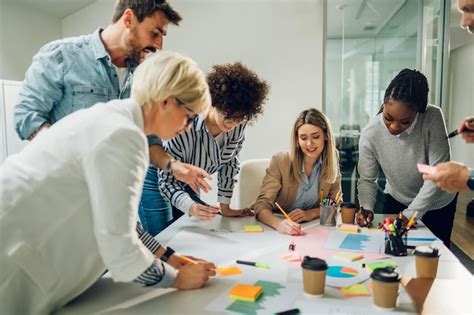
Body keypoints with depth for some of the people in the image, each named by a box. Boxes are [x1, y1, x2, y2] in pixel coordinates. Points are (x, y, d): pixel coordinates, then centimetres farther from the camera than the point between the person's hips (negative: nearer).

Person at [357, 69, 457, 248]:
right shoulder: (370, 134, -26)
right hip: (396, 201, 1)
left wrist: (409, 214, -29)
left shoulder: (433, 118, -29)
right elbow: (367, 179, -14)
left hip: (437, 204, 0)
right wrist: (366, 208, -33)